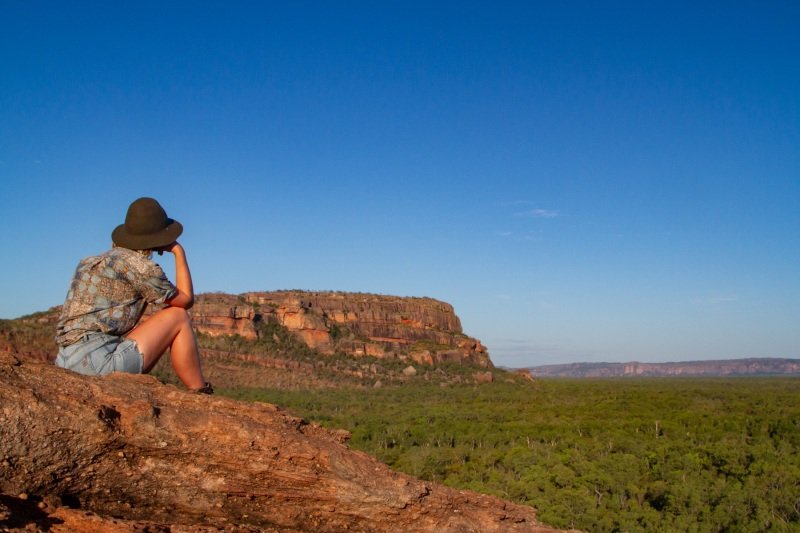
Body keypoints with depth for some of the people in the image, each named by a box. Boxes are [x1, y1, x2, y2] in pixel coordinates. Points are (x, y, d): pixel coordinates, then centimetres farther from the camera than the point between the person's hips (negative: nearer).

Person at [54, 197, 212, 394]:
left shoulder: (90, 261, 19)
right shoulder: (141, 266, -5)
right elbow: (186, 299, 9)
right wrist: (179, 252, 15)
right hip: (99, 359, -8)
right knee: (178, 317, 4)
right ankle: (201, 397, 8)